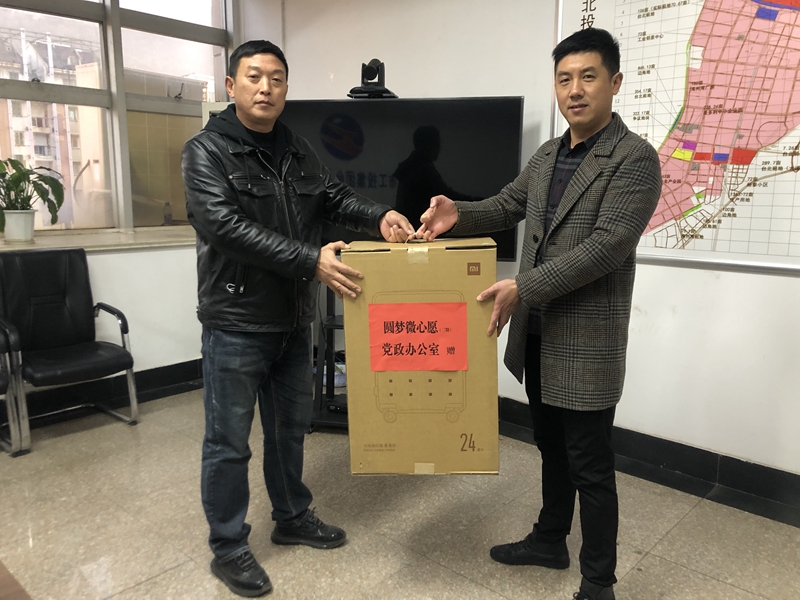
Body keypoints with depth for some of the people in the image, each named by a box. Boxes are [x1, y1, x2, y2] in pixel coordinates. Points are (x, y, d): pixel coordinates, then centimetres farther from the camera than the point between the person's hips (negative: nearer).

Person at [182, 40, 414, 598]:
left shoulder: (298, 150, 9)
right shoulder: (206, 151, -11)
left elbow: (335, 197, 7)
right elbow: (227, 227, -24)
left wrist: (378, 215, -15)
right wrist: (311, 261, -31)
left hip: (294, 321, 7)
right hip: (236, 324, -6)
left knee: (291, 426, 20)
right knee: (229, 441, 6)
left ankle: (293, 517, 40)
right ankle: (228, 547, 25)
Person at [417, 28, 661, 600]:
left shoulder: (634, 158, -12)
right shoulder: (547, 155, 11)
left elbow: (606, 246, -22)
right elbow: (505, 207, 14)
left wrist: (523, 287, -24)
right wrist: (458, 215, -7)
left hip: (586, 341, -7)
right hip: (536, 334, 7)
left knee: (590, 464, 5)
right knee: (552, 446, 22)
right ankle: (550, 541, 42)